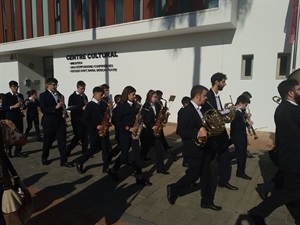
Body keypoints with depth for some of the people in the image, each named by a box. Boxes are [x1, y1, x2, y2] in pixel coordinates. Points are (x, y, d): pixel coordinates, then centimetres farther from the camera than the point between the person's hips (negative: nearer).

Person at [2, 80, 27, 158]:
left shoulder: (20, 95, 11)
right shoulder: (6, 96, -3)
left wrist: (22, 104, -6)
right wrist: (13, 106, -21)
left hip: (19, 117, 4)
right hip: (10, 118, -4)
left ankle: (18, 151, 10)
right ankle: (8, 151, 22)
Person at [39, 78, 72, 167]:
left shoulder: (59, 94, 10)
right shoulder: (43, 95, -5)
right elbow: (43, 109, -15)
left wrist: (64, 113, -1)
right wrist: (56, 107, -24)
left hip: (60, 121, 4)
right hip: (49, 122, -4)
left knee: (62, 141, 1)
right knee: (47, 142, 11)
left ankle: (64, 160, 7)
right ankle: (44, 158, 33)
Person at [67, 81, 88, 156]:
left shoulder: (84, 96, 12)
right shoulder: (73, 96, -5)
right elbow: (71, 107, -16)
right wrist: (82, 108, -24)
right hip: (77, 120, -5)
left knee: (85, 136, 7)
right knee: (78, 136, -4)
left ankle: (85, 152, 17)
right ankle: (68, 150, 15)